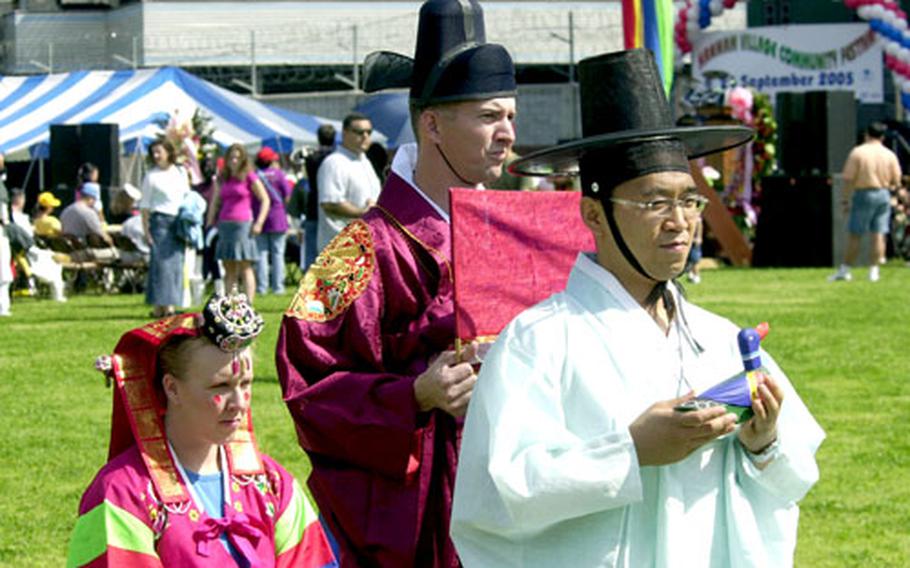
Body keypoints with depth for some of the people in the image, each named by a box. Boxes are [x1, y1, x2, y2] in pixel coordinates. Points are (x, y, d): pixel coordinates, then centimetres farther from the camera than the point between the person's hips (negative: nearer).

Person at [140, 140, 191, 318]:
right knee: (160, 262, -9)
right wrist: (145, 228, -5)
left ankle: (170, 305, 5)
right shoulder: (151, 175, 1)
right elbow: (145, 204, 1)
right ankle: (158, 305, -9)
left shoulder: (181, 172, 11)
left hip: (179, 222, 4)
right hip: (160, 221, -4)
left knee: (176, 262, 1)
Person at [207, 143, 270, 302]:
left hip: (243, 224, -5)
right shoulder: (222, 179, 15)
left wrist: (259, 223, -8)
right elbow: (215, 203, 20)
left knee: (245, 267, -7)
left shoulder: (249, 177, 0)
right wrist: (209, 223, 10)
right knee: (229, 269, 5)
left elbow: (265, 200, 0)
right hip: (224, 224, 5)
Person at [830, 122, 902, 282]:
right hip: (883, 196, 3)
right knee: (878, 235, 5)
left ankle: (845, 270, 6)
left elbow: (848, 179, -10)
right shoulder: (890, 155, 3)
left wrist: (846, 199, -3)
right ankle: (874, 271, 3)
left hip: (863, 194, -3)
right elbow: (896, 182, 5)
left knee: (854, 235, 3)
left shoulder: (858, 152, -7)